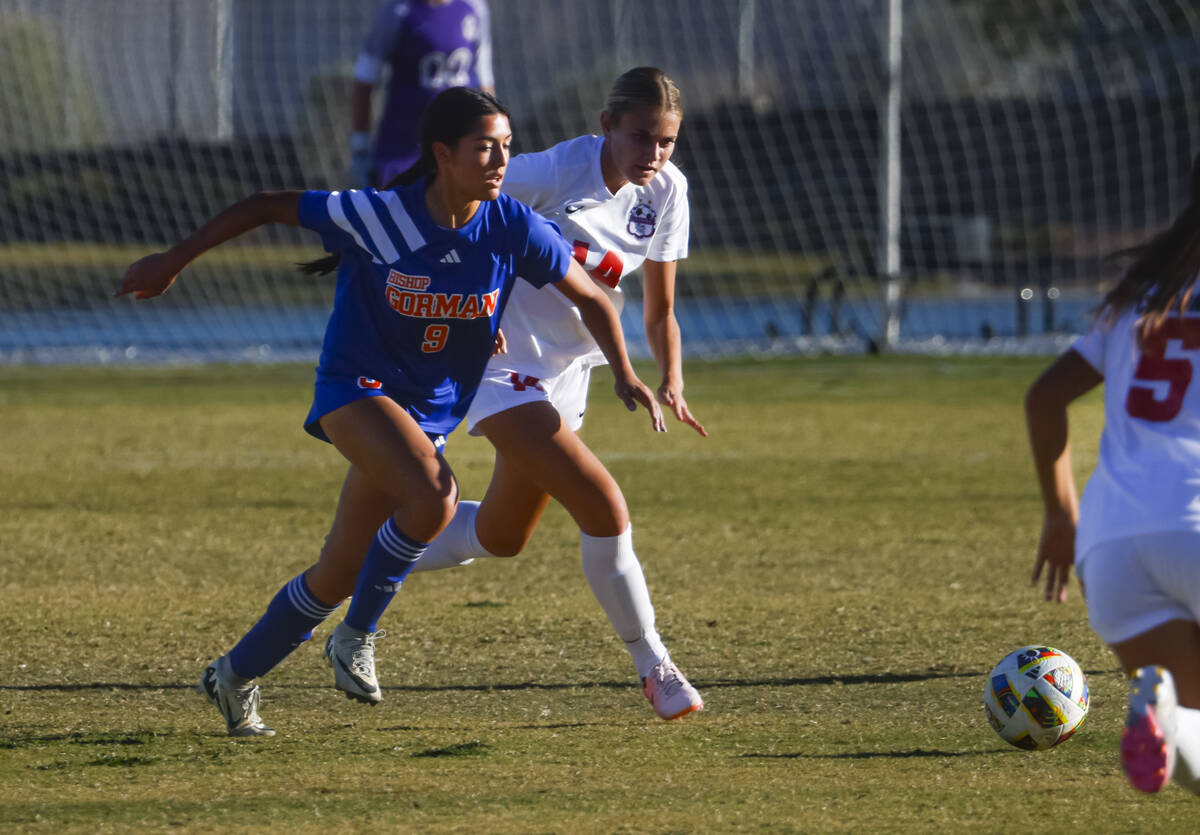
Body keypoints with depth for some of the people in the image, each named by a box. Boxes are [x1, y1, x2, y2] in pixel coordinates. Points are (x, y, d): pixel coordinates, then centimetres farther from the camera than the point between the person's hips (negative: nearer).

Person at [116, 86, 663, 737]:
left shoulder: (513, 229, -12)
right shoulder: (377, 218, -21)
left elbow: (590, 299, 1)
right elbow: (267, 207, -9)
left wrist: (625, 376, -12)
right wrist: (174, 262, -6)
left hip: (431, 412, 5)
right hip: (356, 388, -5)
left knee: (339, 575, 9)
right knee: (432, 499, -32)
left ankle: (236, 676, 29)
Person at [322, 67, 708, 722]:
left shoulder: (665, 193, -3)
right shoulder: (554, 174, -23)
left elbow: (659, 313, 4)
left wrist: (670, 383, -12)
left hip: (565, 374, 8)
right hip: (503, 366, -8)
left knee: (501, 536, 19)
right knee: (604, 509, -19)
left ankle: (359, 612, 37)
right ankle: (654, 668, -4)